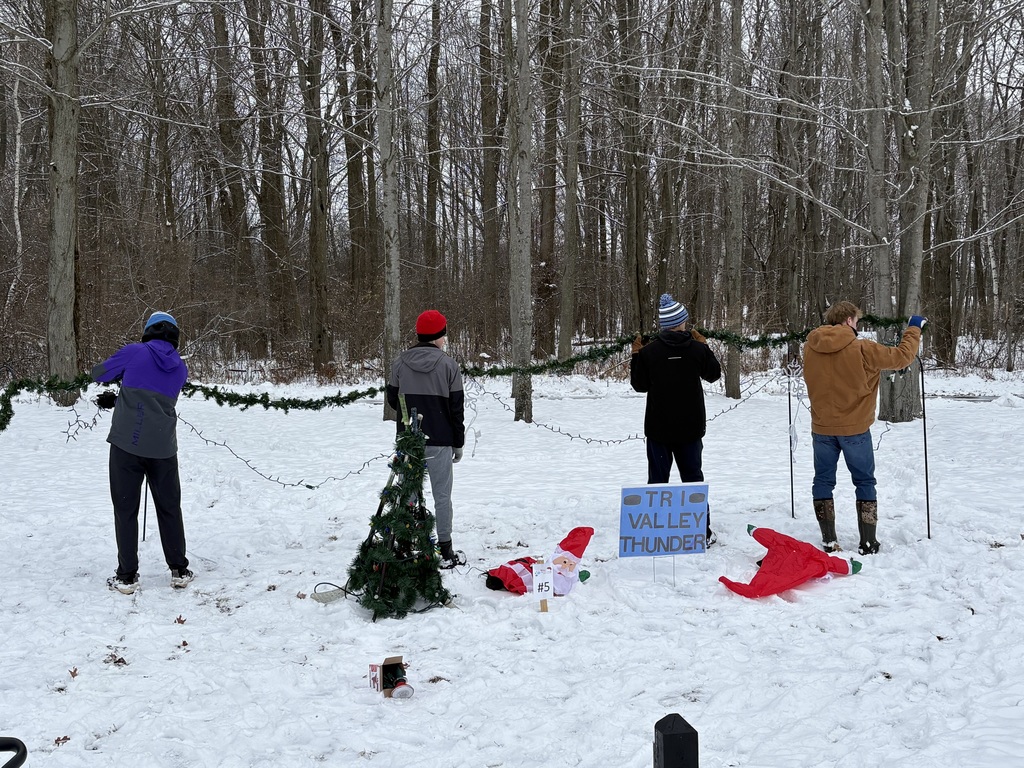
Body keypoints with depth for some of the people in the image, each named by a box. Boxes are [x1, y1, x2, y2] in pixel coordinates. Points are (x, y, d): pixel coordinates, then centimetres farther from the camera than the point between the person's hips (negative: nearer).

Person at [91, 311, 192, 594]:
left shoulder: (133, 353, -1)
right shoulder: (180, 369, 10)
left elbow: (98, 374, 9)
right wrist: (115, 400, 26)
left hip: (126, 444, -2)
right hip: (163, 448, 3)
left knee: (126, 509, 6)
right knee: (169, 509, 15)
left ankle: (126, 576, 7)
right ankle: (179, 570, 18)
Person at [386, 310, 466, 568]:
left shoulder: (400, 363, -1)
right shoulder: (448, 365, -8)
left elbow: (392, 399, 8)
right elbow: (457, 407, -4)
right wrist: (458, 442, 5)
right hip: (439, 441, -3)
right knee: (442, 495, 5)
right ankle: (445, 551, 8)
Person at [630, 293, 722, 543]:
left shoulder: (648, 352, -12)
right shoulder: (697, 349, -8)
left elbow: (640, 385, -2)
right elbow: (714, 374, 8)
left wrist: (636, 356, 9)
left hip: (658, 428, -1)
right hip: (691, 427, 1)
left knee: (658, 478, 8)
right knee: (693, 477, 12)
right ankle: (702, 532, 15)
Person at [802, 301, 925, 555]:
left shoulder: (810, 348, -4)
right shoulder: (861, 349, -16)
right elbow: (901, 357, -9)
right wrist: (914, 329, 6)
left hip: (822, 428, 3)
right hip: (855, 429, -3)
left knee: (823, 481, 13)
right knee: (865, 483, 11)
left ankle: (829, 541, 12)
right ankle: (868, 542, 12)